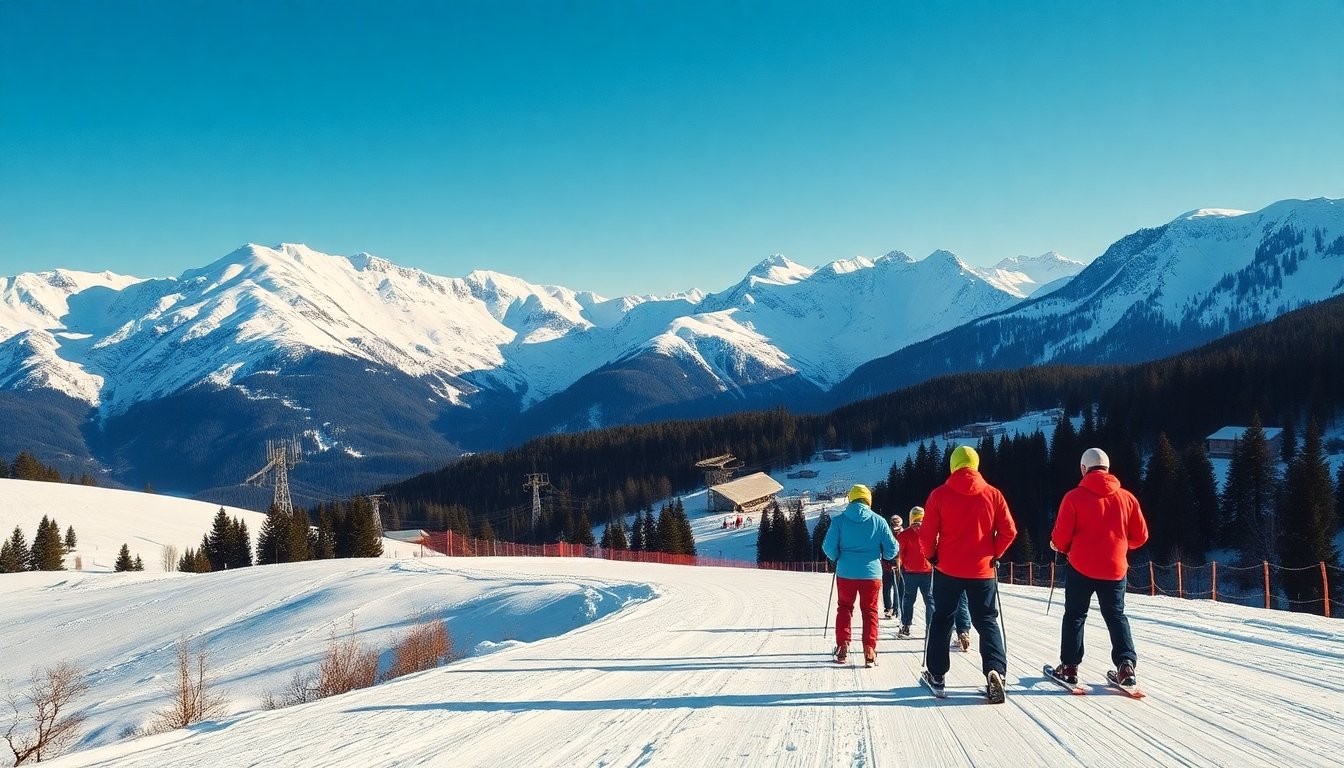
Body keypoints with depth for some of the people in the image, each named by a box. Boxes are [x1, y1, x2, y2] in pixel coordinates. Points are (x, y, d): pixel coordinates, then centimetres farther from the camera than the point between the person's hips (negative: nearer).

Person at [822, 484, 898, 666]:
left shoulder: (839, 520, -3)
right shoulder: (878, 521, -3)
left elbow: (828, 546, -5)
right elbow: (891, 549, 1)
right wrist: (882, 556, 22)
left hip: (845, 573, 0)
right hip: (871, 574, 0)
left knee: (844, 608, 16)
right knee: (870, 611, 10)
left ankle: (842, 647, 8)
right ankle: (869, 650, 2)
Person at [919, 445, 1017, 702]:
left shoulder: (940, 494, -7)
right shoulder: (992, 494, -3)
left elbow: (927, 534, -6)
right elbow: (1009, 531, -4)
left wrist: (931, 556, 12)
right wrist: (994, 555, 11)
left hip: (948, 570, 0)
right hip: (982, 571, 0)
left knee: (942, 620, 15)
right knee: (987, 622, 6)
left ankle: (936, 673, 19)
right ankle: (995, 670, -14)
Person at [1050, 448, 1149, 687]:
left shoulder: (1074, 497, -10)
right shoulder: (1126, 498, 0)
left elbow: (1061, 537, -10)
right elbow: (1140, 536, 5)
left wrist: (1059, 546, 13)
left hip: (1081, 568, -2)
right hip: (1115, 569, 2)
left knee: (1075, 616, 11)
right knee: (1116, 616, 14)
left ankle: (1069, 666, 12)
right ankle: (1126, 664, 0)